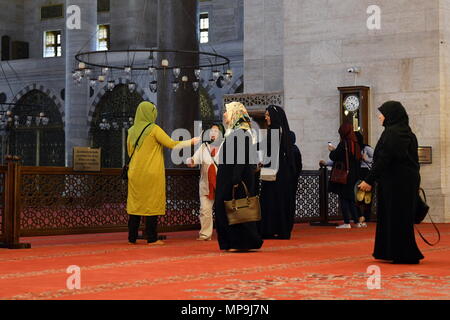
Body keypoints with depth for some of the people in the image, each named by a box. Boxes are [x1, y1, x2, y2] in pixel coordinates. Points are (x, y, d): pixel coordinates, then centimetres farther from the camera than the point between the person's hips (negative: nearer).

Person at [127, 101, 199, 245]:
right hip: (151, 173, -5)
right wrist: (191, 142, 2)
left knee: (135, 204, 8)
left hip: (135, 173, 5)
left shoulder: (132, 131, 8)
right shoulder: (154, 129, -8)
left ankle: (132, 238, 9)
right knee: (152, 204, 0)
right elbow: (172, 144, -8)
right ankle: (152, 238, -1)